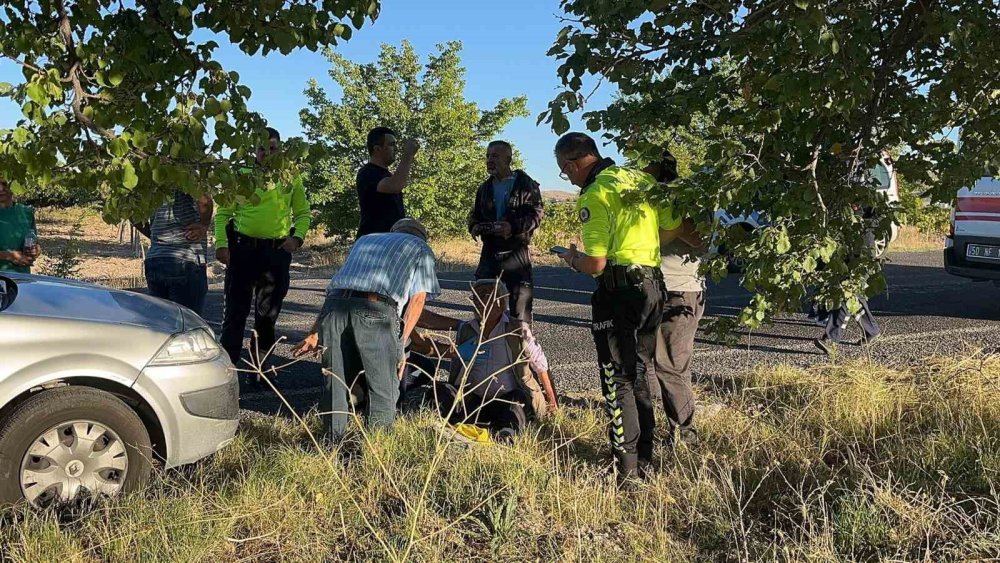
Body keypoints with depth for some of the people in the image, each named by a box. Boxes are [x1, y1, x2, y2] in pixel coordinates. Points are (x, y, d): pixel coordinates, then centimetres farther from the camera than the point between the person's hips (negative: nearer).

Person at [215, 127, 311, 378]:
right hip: (242, 248, -2)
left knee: (268, 313, 9)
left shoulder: (291, 178, 9)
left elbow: (303, 213, 14)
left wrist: (297, 237, -4)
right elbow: (223, 212, 3)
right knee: (236, 310, -2)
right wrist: (221, 244, -10)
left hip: (277, 251, 2)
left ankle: (257, 368, 21)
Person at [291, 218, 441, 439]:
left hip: (334, 304, 5)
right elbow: (417, 300, 12)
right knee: (384, 389, 8)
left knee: (336, 385, 16)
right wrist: (401, 343, 11)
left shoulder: (365, 239, 38)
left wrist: (316, 332, 32)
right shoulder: (421, 249, 26)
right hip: (376, 311, -4)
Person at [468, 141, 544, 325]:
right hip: (490, 253, 6)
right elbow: (475, 214, 23)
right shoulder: (484, 188, 16)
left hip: (516, 253, -5)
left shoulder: (526, 184, -2)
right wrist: (474, 226, -1)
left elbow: (536, 215, -10)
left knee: (520, 307, -2)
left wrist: (513, 227, -26)